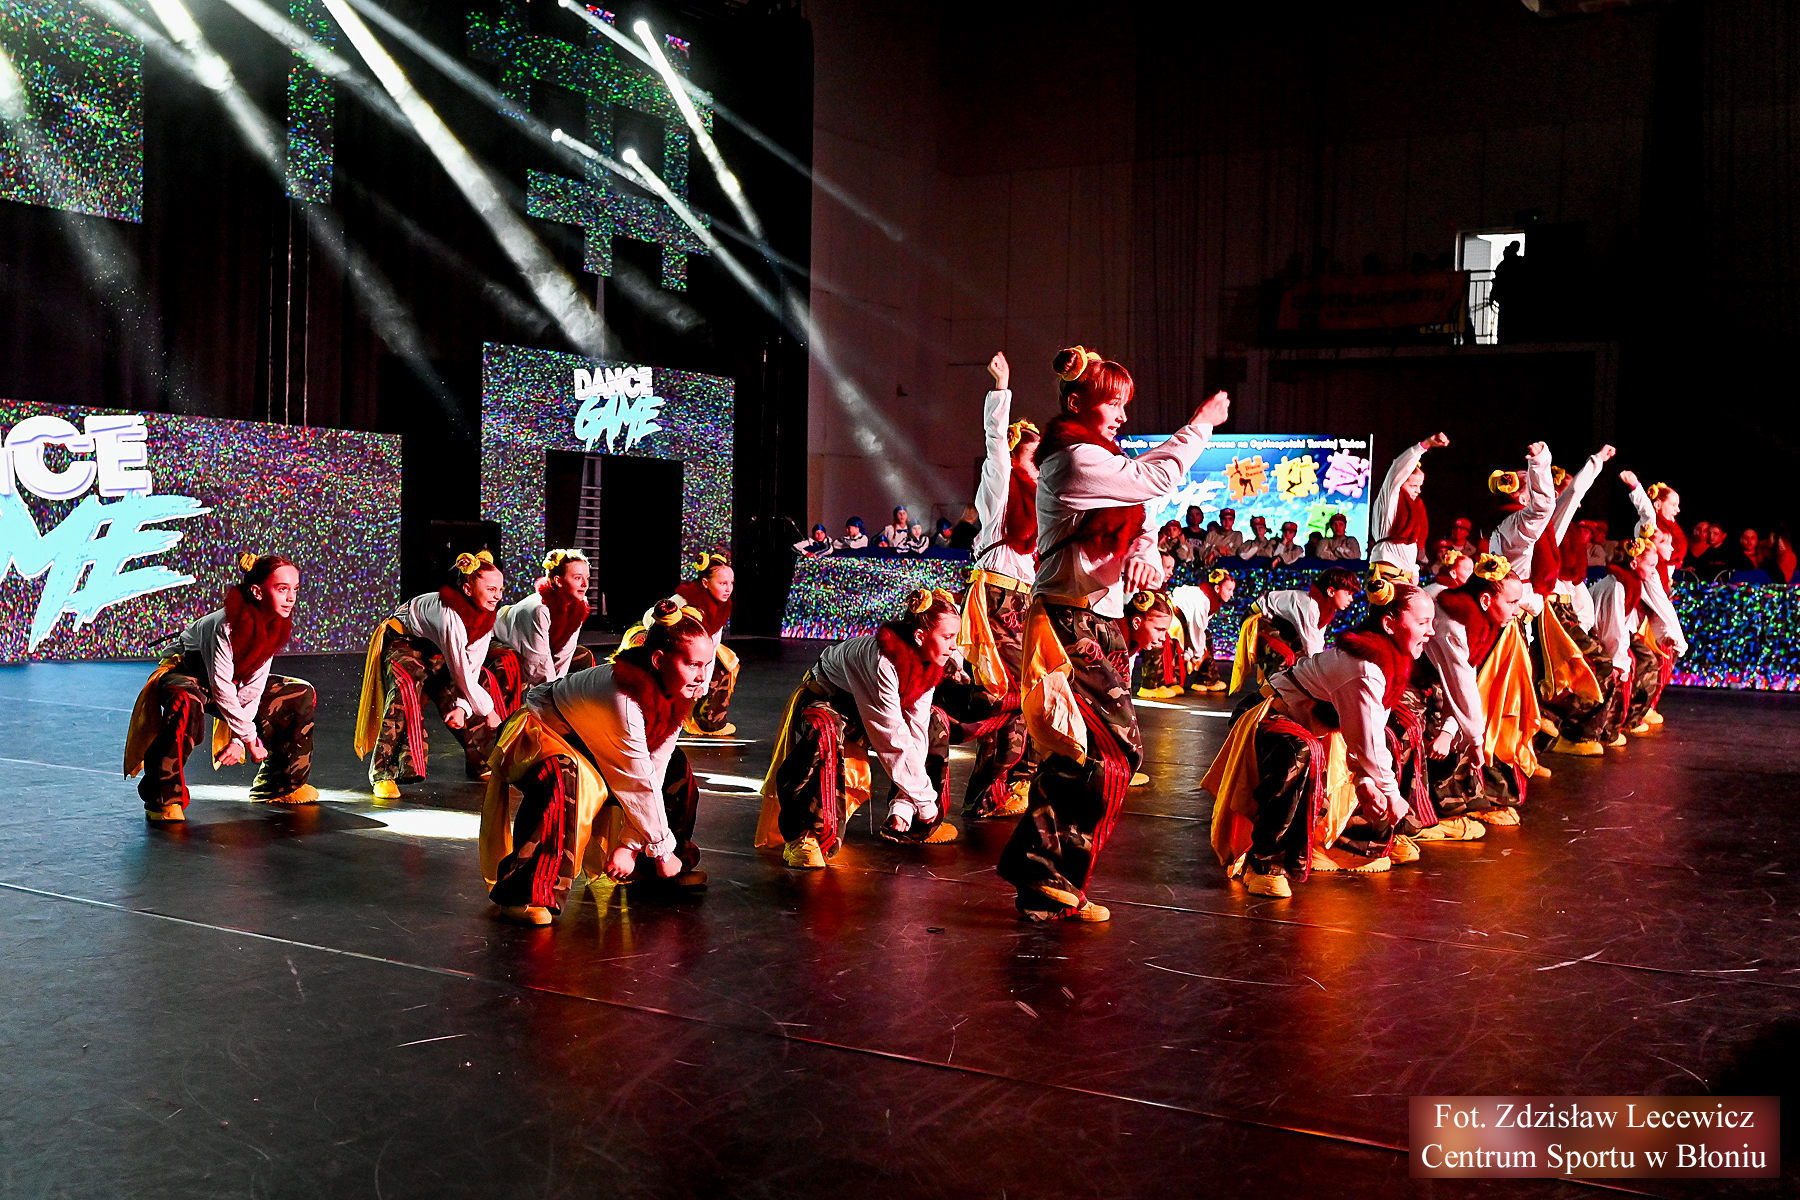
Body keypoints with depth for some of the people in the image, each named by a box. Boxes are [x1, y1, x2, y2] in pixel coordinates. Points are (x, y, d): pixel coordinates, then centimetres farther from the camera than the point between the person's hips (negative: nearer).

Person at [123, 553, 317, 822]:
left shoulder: (276, 626, -12)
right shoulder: (224, 626, -33)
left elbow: (253, 689, -10)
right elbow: (221, 689, -30)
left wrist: (238, 739, -15)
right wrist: (248, 736, -24)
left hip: (229, 681, 8)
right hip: (185, 674, -8)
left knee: (302, 694, 3)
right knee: (187, 703, -43)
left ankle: (277, 785, 14)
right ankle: (163, 798, -31)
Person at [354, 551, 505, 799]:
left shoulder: (486, 615, -13)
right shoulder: (450, 616, -38)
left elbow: (473, 669, -9)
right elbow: (462, 676, -33)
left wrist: (462, 706, -23)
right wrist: (488, 711, -21)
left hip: (434, 652, 9)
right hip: (401, 642, -8)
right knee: (405, 689, -35)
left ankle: (479, 764, 22)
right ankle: (383, 774, -30)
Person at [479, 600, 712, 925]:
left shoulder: (674, 691, -12)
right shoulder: (624, 697, -37)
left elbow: (654, 767, -12)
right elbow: (639, 782, -30)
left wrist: (630, 845, -16)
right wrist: (662, 850, -19)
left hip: (587, 740, 9)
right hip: (540, 732, -9)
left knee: (674, 767, 8)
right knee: (565, 780, -40)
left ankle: (645, 868, 24)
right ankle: (523, 894, -32)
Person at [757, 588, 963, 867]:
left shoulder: (927, 661, -12)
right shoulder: (882, 659, -36)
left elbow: (916, 732, -13)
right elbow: (894, 739, -33)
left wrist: (903, 805, -18)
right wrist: (926, 802, -24)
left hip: (863, 705, 9)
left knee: (935, 724, 6)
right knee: (823, 736, -41)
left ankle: (908, 823, 13)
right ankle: (801, 837, -32)